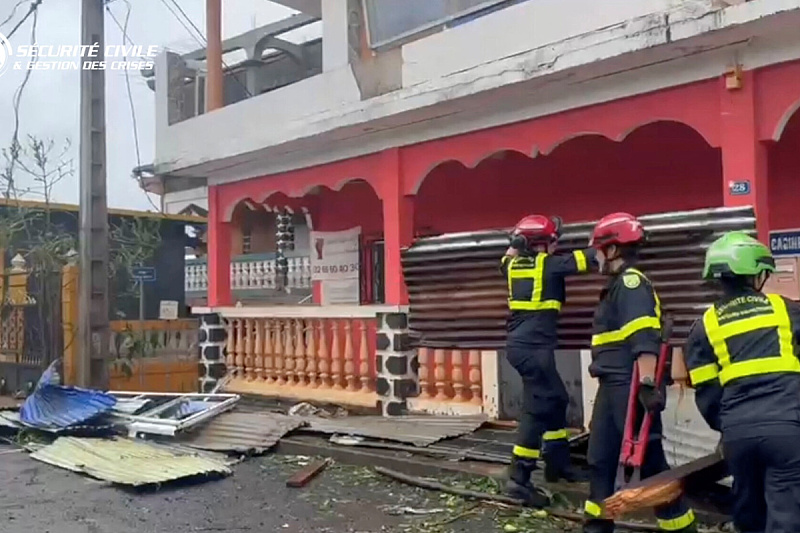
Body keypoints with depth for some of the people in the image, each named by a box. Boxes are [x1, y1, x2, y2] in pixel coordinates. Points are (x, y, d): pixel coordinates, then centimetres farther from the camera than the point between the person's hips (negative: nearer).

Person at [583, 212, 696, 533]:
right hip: (613, 387, 10)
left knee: (649, 461, -3)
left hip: (631, 388, -10)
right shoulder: (618, 284, 17)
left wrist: (646, 383, -30)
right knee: (600, 460, 16)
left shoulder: (631, 282, -13)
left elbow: (644, 339, -24)